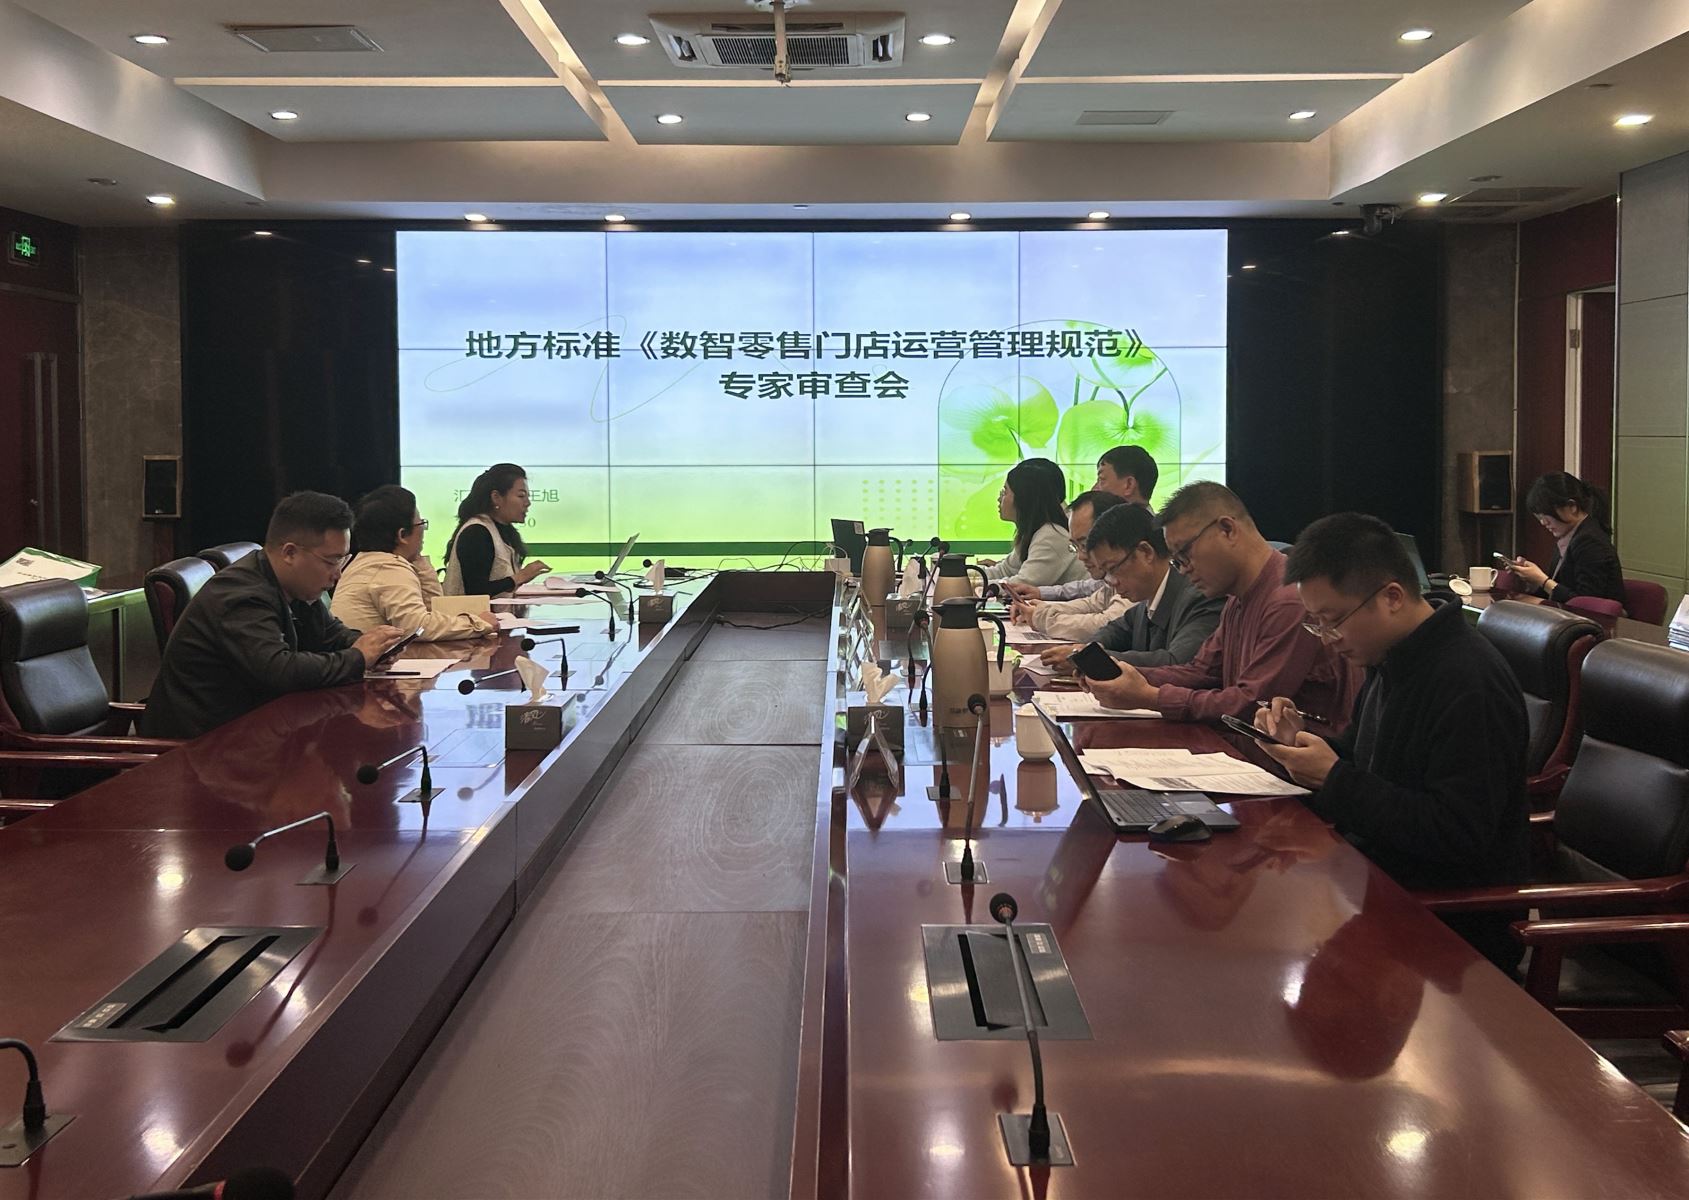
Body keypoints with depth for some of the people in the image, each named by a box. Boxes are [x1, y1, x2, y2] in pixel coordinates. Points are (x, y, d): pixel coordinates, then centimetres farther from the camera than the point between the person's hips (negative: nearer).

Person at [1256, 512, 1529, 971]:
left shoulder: (1469, 683, -21)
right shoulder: (1390, 660, 10)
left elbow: (1459, 835, -25)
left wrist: (1335, 780, -21)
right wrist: (1303, 741, 1)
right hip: (1382, 873, 9)